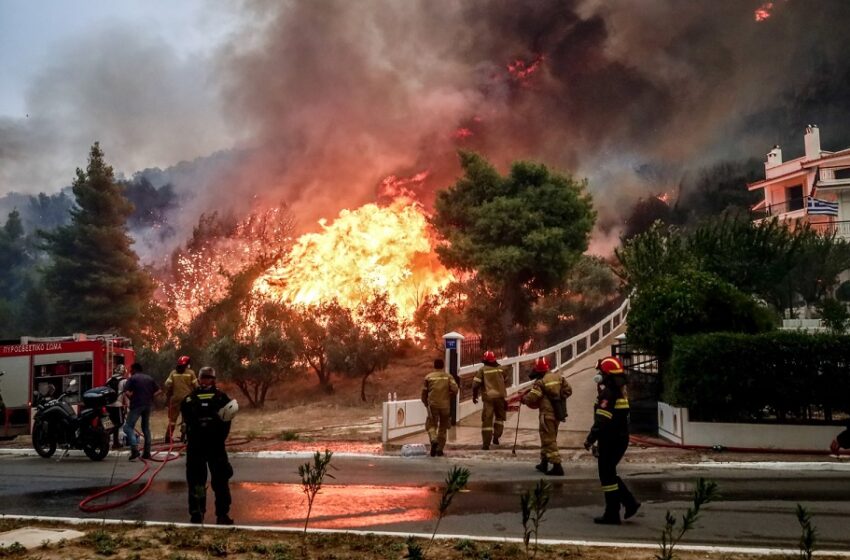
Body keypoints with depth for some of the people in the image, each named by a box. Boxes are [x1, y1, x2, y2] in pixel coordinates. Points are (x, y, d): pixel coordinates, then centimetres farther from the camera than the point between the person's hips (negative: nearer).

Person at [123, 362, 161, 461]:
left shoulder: (132, 378, -1)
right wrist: (150, 397, 9)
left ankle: (134, 449, -20)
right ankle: (147, 452, 14)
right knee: (146, 427, 15)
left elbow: (126, 392, -13)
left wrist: (132, 398, 2)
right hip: (148, 405, 6)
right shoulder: (149, 378, 14)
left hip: (137, 405, -6)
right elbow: (159, 391, 9)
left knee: (128, 427, -2)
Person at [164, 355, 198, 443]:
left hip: (175, 398, 2)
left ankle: (168, 436, 10)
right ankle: (183, 436, 3)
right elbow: (196, 386, -6)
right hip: (187, 398, -2)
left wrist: (168, 396, 9)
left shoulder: (173, 373, 3)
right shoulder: (190, 373, -4)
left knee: (173, 417, 12)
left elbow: (168, 385, -2)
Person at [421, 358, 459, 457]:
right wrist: (450, 399, 11)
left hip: (432, 405, -1)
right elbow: (455, 389, -7)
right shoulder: (448, 377, 5)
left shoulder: (428, 377, 4)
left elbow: (424, 392, 6)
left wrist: (426, 403, 22)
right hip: (445, 405, 1)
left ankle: (434, 440, -24)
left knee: (431, 424, 6)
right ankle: (440, 449, 10)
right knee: (443, 427, 12)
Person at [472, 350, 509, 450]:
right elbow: (505, 382, 13)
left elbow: (476, 384, -4)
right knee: (500, 417, 22)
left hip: (489, 398, -2)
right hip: (500, 396, 2)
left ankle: (486, 443, -2)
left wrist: (474, 396, 8)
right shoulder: (500, 369, 7)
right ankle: (496, 436, 10)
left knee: (487, 420, 1)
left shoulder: (482, 370, -2)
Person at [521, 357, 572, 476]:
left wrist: (523, 398, 2)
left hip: (547, 414, -8)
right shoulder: (558, 377, 3)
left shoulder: (540, 382, -16)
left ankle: (557, 466, -7)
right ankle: (544, 463, 31)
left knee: (549, 440, -2)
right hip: (558, 412, 8)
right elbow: (568, 390, 7)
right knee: (548, 438, 20)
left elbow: (531, 398, -18)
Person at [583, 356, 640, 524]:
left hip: (610, 440, -9)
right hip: (622, 438, 9)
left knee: (607, 475, -1)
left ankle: (612, 514, 4)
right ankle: (630, 502, 15)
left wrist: (590, 439, -16)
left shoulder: (607, 393, -18)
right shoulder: (621, 390, 13)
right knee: (609, 474, 19)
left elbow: (602, 421, -23)